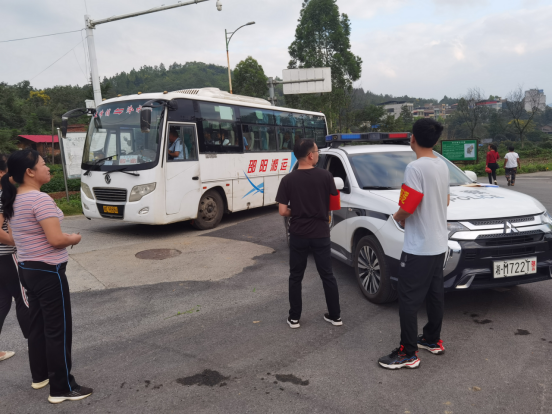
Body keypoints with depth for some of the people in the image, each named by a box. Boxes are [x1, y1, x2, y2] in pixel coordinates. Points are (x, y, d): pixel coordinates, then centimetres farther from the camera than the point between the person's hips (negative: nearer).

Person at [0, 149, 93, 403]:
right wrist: (74, 238, -7)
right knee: (58, 330, 0)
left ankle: (40, 375, 35)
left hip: (26, 269, 9)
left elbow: (24, 236, 16)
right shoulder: (41, 199, -22)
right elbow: (56, 240, -27)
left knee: (37, 324, 20)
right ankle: (62, 388, 9)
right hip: (48, 272, -9)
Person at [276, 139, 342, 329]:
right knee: (327, 275, 13)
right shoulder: (325, 176, -8)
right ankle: (335, 316, 22)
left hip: (298, 235, 0)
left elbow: (283, 211, -10)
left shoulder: (288, 180, -9)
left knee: (295, 277, 13)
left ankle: (294, 318, 19)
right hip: (321, 234, 0)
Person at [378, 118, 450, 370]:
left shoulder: (415, 167, -21)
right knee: (435, 294, 19)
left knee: (409, 300, -1)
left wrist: (397, 217, 0)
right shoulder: (442, 166, 7)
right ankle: (433, 340, 33)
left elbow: (407, 207, -23)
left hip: (418, 248, -9)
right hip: (439, 245, 9)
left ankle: (408, 354, 7)